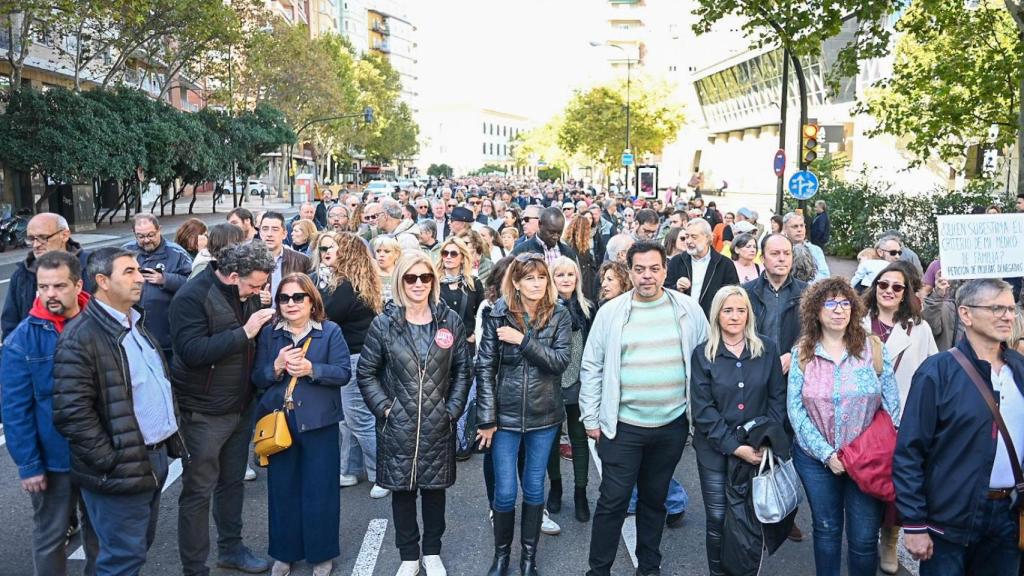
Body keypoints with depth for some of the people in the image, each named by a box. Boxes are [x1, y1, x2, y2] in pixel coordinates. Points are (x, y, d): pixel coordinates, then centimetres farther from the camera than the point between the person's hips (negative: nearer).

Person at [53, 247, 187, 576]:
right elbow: (72, 413, -21)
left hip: (155, 457, 8)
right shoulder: (81, 337, -17)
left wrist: (172, 437, 14)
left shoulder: (137, 324, 12)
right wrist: (112, 461, -20)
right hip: (122, 469, -8)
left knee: (141, 546, 21)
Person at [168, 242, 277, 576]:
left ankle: (231, 548, 35)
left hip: (241, 407, 7)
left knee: (233, 482, 18)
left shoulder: (247, 293, 4)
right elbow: (192, 351, -28)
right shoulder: (192, 297, -18)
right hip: (203, 413, -7)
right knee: (198, 491, 4)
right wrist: (244, 333, -27)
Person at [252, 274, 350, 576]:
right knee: (282, 489, 12)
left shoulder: (331, 331, -3)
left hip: (318, 422, -2)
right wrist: (277, 366, -17)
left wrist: (311, 369, -23)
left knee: (319, 490, 6)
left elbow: (343, 372, -10)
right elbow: (257, 378, 2)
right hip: (278, 422, 3)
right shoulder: (268, 333, 5)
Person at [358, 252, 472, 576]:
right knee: (402, 489, 9)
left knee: (434, 488, 12)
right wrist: (384, 408, -8)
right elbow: (366, 372, 1)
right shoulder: (384, 324, -4)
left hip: (438, 425, 1)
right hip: (398, 425, -1)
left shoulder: (450, 321, 0)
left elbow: (463, 370, 5)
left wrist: (453, 409, -3)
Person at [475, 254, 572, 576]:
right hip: (506, 414, -1)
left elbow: (561, 361, -14)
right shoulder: (498, 315, -6)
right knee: (504, 492, 5)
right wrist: (486, 418, -9)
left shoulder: (559, 316, -2)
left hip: (544, 415, 1)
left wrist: (523, 340, -21)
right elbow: (485, 368, -6)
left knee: (534, 488, 13)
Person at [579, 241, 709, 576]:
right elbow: (592, 368, 0)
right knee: (613, 501, 2)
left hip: (672, 424, 2)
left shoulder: (688, 309, 0)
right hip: (622, 425, -2)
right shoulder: (611, 312, -5)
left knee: (655, 498, 17)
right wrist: (591, 418, -2)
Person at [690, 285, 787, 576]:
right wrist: (735, 446, -14)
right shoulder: (703, 354, -2)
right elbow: (703, 409, -7)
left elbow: (777, 398, 3)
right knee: (718, 520, 5)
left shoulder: (767, 349, 2)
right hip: (715, 452, -1)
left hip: (758, 449, 1)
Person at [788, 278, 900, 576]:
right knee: (826, 530, 16)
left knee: (864, 538, 3)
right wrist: (826, 454, -13)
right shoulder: (802, 353, -4)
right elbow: (795, 409, -6)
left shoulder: (873, 348, -5)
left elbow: (892, 406, -2)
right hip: (816, 458, 1)